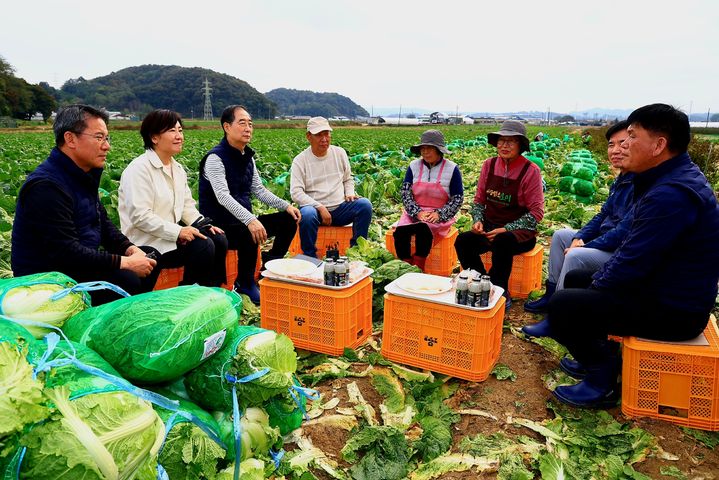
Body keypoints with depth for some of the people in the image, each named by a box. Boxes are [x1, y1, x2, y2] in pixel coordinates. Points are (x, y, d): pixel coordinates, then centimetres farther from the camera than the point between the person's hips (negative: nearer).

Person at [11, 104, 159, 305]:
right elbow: (65, 251, -28)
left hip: (81, 261, 10)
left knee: (150, 256, 9)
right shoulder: (46, 186, -23)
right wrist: (125, 263, -25)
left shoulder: (82, 175, 8)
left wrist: (131, 249, -4)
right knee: (125, 280, -29)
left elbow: (103, 223, 14)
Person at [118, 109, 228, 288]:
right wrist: (178, 231, -24)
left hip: (173, 231, 8)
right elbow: (140, 216, -22)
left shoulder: (177, 169, 13)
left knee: (219, 240, -8)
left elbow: (187, 205, 16)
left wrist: (204, 225, -2)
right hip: (148, 243, -8)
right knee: (203, 247, -24)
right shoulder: (139, 169, -14)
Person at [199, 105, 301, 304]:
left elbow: (259, 190, 14)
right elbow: (223, 197, -29)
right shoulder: (215, 158, -16)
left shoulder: (247, 157, 11)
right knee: (251, 234, -37)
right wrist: (250, 220, -43)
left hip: (244, 221, 8)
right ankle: (245, 283, -13)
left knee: (288, 220, -1)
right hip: (220, 225, -8)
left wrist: (286, 205, -1)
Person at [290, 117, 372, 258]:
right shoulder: (300, 160, -3)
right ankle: (309, 257, -16)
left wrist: (350, 193, -2)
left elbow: (348, 179, 21)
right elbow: (296, 193, -11)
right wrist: (320, 207, -21)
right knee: (307, 214, -38)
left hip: (340, 208, 3)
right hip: (315, 209, -3)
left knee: (365, 204, -22)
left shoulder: (340, 153, 9)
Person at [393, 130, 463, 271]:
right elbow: (405, 193, 2)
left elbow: (458, 198, 0)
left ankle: (418, 269, -23)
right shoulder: (414, 166, 7)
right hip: (414, 213, 3)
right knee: (400, 232, -27)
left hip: (439, 216, -3)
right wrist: (417, 212, -13)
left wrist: (439, 214, -14)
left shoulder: (451, 169, 0)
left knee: (423, 229, -35)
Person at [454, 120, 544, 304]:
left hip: (521, 233, -4)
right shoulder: (489, 165, 4)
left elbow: (536, 212, -9)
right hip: (490, 227, 4)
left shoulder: (530, 170, -8)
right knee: (462, 241, -23)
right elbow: (479, 199, 12)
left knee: (501, 242, -37)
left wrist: (506, 229, -18)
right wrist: (478, 220, -8)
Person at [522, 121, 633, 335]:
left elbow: (624, 232, -28)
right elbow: (603, 215, 14)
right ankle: (552, 295, 14)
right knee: (561, 235, 13)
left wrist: (583, 247, -19)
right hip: (606, 243, 11)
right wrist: (579, 238, -2)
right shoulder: (621, 180, 9)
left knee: (576, 257, -30)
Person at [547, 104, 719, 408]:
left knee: (562, 305, -17)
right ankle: (598, 355, 25)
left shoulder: (671, 194, -28)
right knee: (575, 279, 18)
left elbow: (632, 263, -27)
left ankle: (602, 381, 2)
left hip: (673, 310, -10)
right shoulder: (672, 179, 7)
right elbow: (634, 248, 12)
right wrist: (600, 277, 5)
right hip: (663, 287, 11)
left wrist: (598, 284, -8)